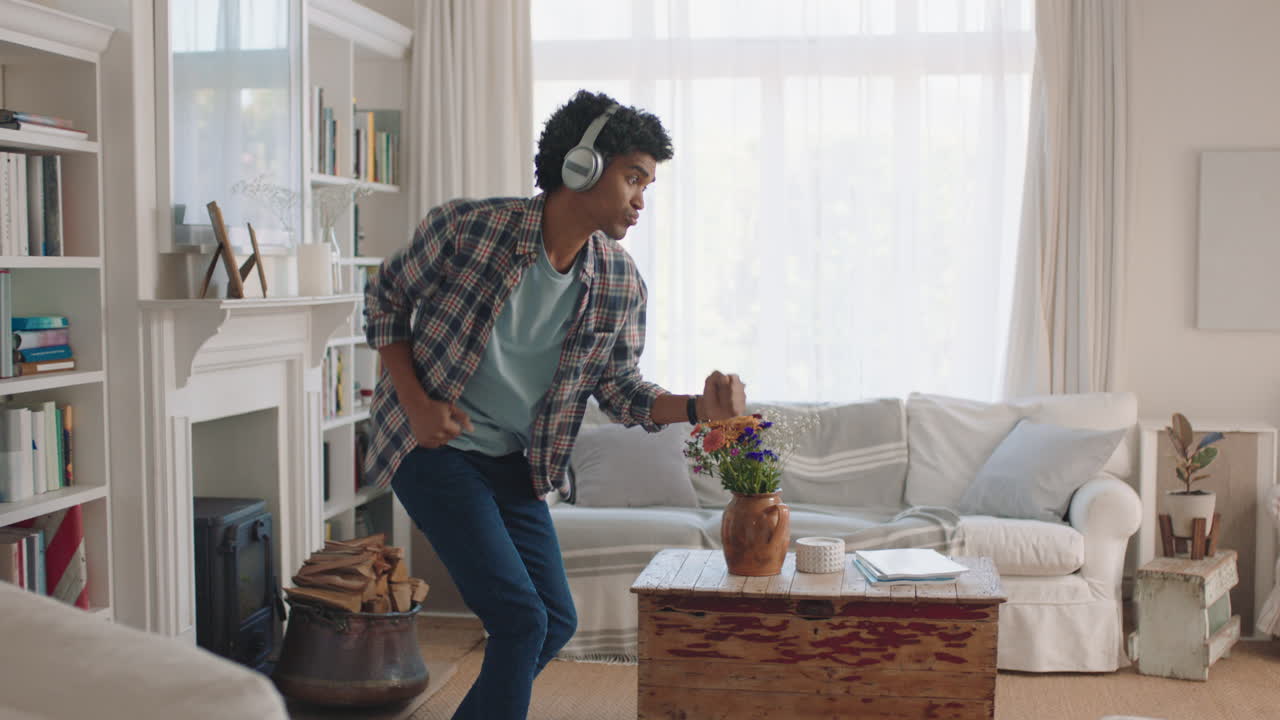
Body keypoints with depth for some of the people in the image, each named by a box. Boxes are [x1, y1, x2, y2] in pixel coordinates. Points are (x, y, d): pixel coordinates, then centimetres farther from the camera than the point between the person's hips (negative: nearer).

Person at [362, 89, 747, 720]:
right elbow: (386, 297, -4)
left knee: (556, 622, 11)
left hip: (514, 463, 6)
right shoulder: (467, 227, -19)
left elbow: (619, 389, 3)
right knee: (522, 619, -14)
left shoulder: (620, 284, -6)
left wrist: (698, 407, -15)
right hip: (434, 448, -6)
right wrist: (416, 402, -14)